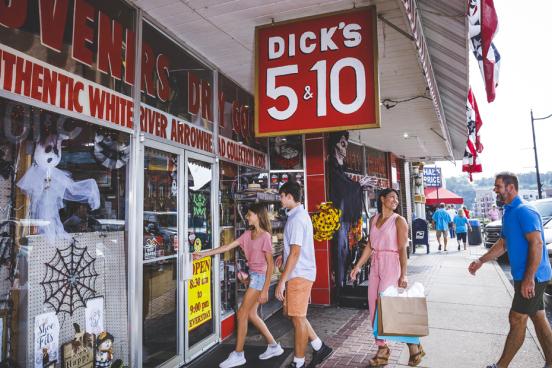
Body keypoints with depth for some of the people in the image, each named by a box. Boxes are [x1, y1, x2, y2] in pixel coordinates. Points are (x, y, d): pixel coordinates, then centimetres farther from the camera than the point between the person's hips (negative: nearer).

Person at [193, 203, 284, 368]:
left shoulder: (265, 236, -15)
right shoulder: (248, 234, 6)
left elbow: (270, 264, -15)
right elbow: (228, 247, 8)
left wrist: (265, 290, -16)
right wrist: (203, 254, 5)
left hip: (260, 277, -8)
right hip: (253, 275, 8)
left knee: (242, 313, -3)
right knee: (251, 314, 12)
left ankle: (238, 354, 11)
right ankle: (273, 346, 25)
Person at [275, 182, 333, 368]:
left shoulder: (296, 218, -18)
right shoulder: (301, 214, 13)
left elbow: (295, 253, -23)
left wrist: (282, 281, -22)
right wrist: (284, 255, 24)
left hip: (298, 275, -10)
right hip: (299, 274, 10)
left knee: (298, 318, 2)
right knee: (295, 315, 17)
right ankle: (319, 347, 23)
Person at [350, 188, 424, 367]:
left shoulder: (399, 220, -6)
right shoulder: (373, 220, 10)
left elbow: (402, 249, -12)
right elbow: (369, 246, 12)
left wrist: (403, 275, -18)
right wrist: (358, 266, 8)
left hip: (391, 265, -6)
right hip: (375, 265, 6)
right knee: (374, 308, 7)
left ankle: (414, 346, 13)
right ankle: (382, 349, 21)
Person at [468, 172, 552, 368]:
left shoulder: (524, 211, -18)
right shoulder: (509, 212, 13)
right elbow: (503, 243, 20)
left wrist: (529, 278, -26)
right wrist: (481, 261, 14)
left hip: (531, 277, -9)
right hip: (523, 276, 9)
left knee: (517, 320, -1)